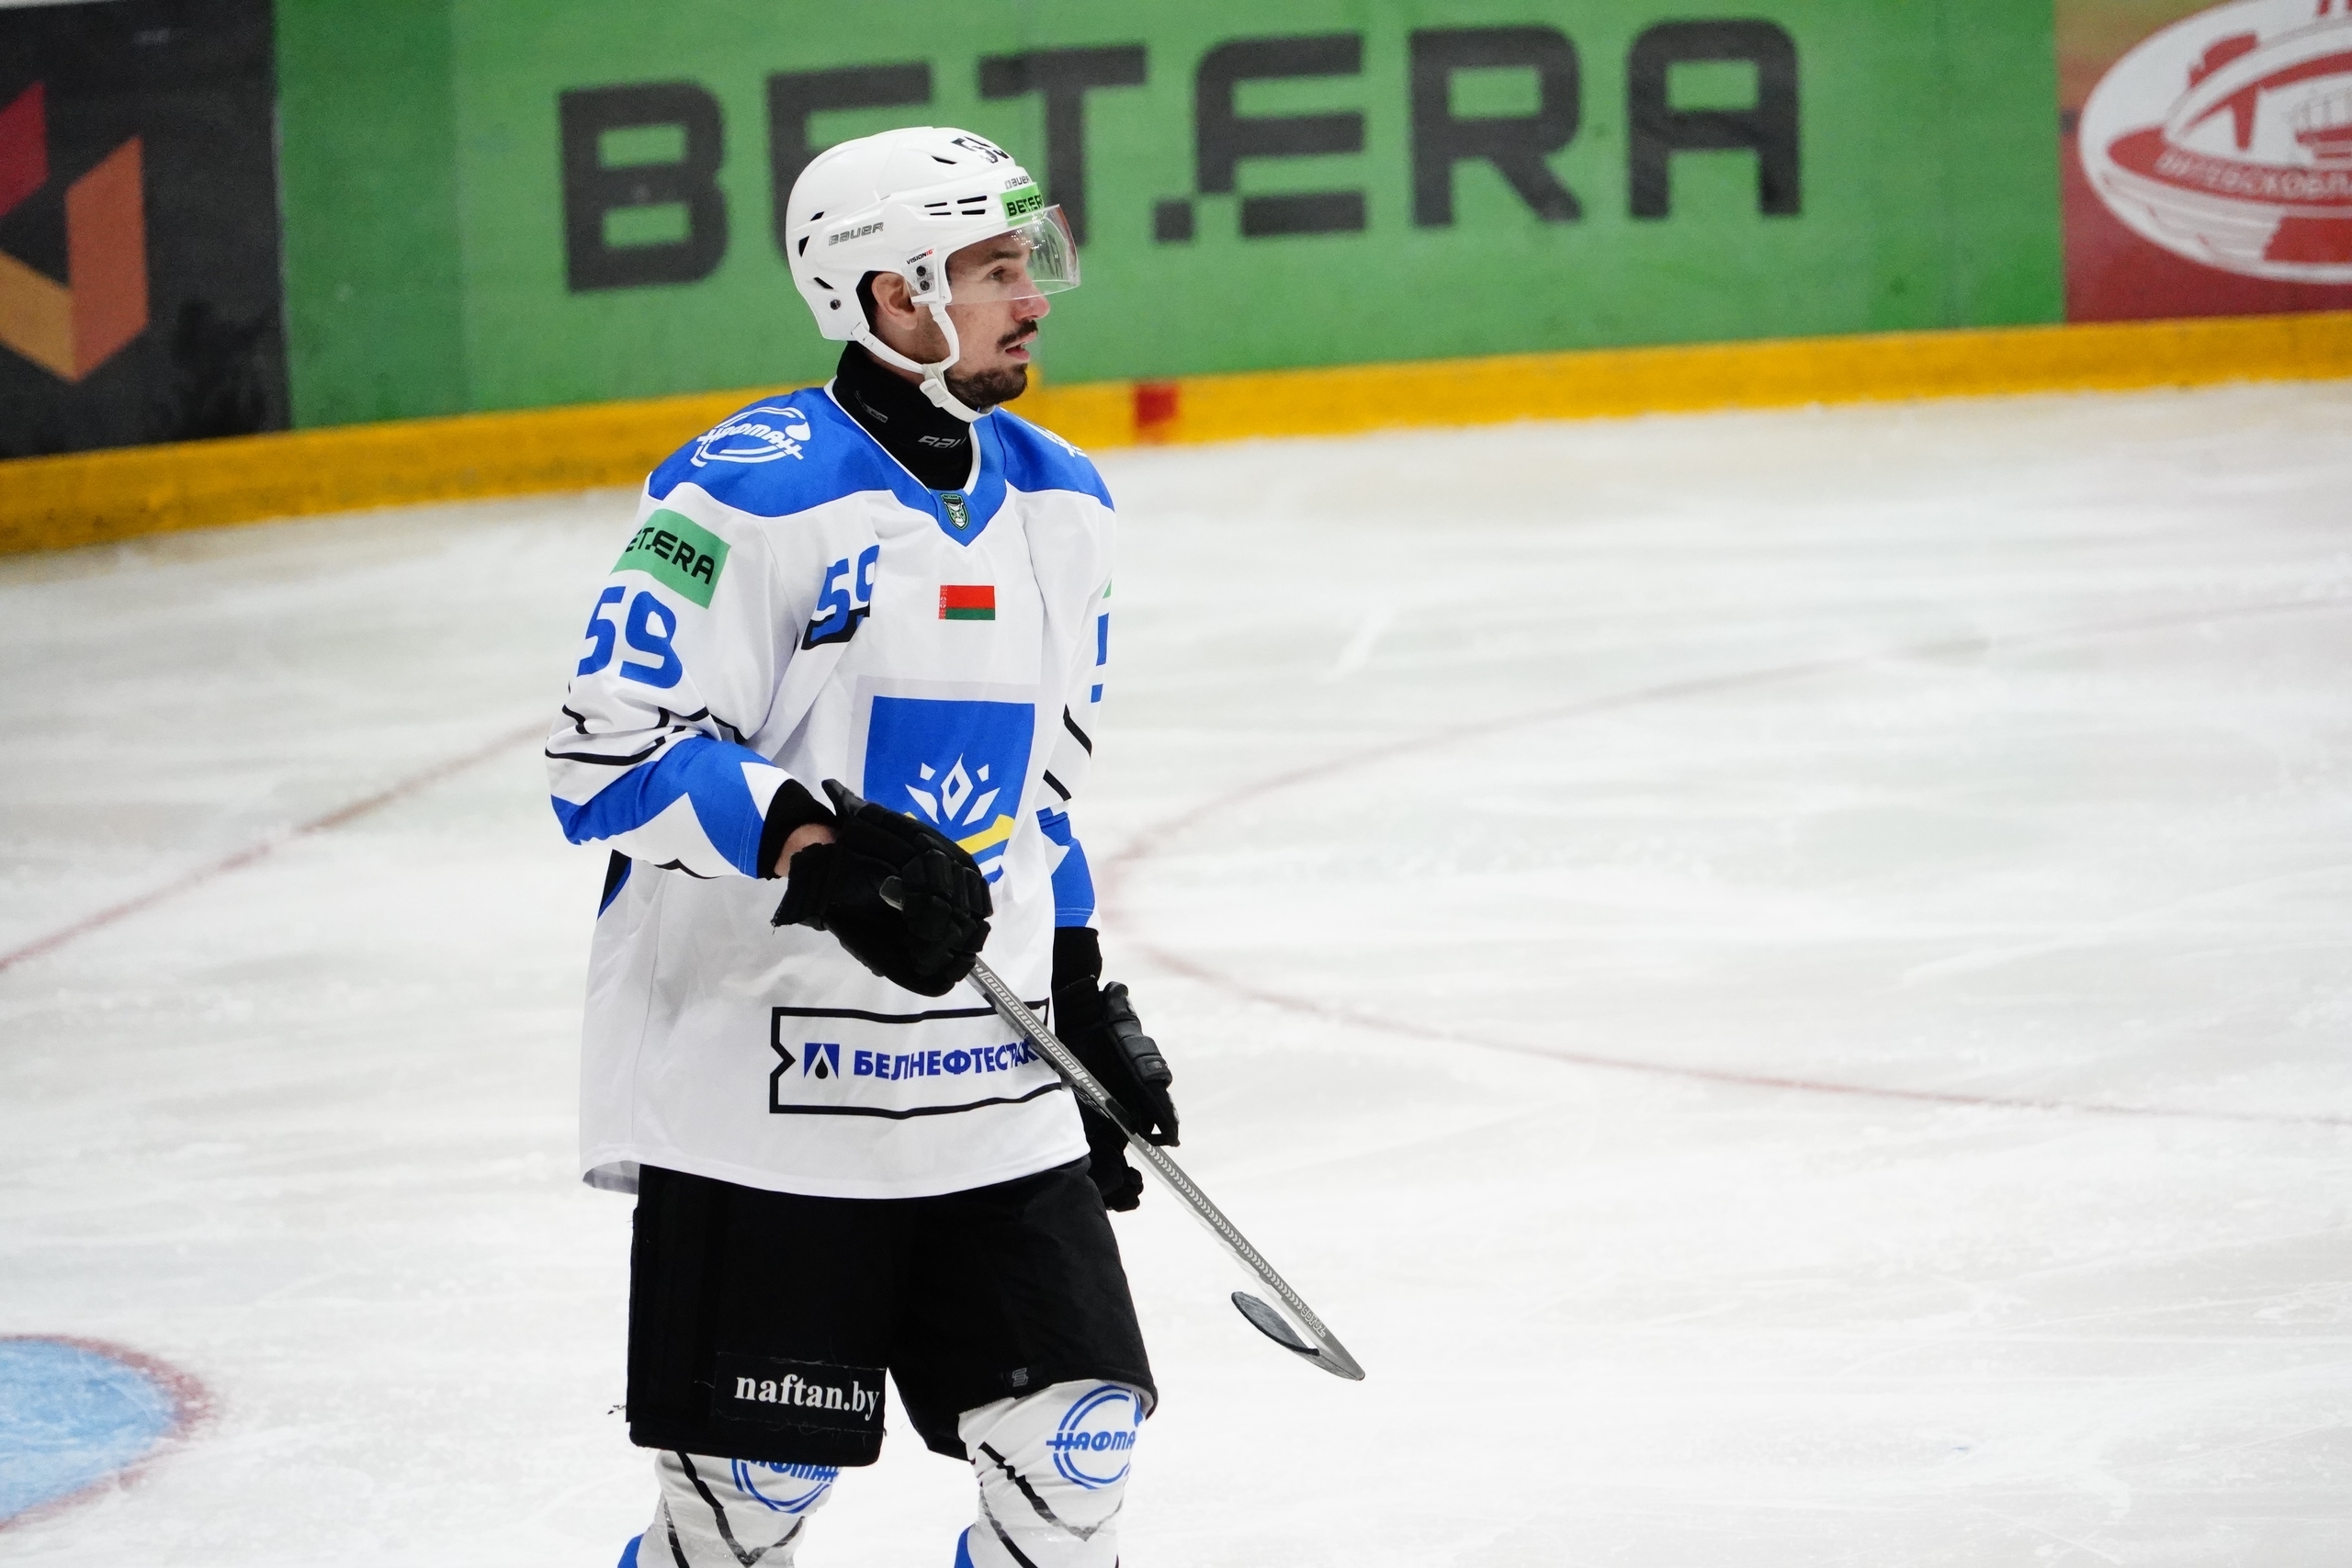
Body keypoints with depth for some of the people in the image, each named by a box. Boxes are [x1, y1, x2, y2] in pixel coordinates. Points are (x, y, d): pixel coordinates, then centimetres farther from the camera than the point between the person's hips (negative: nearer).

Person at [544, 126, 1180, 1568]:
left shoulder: (1059, 503, 11)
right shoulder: (751, 496, -14)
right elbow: (611, 757, -17)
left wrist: (1085, 1004, 19)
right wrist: (824, 848, -27)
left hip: (990, 1102, 7)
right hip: (759, 1089, -6)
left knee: (1079, 1448, 2)